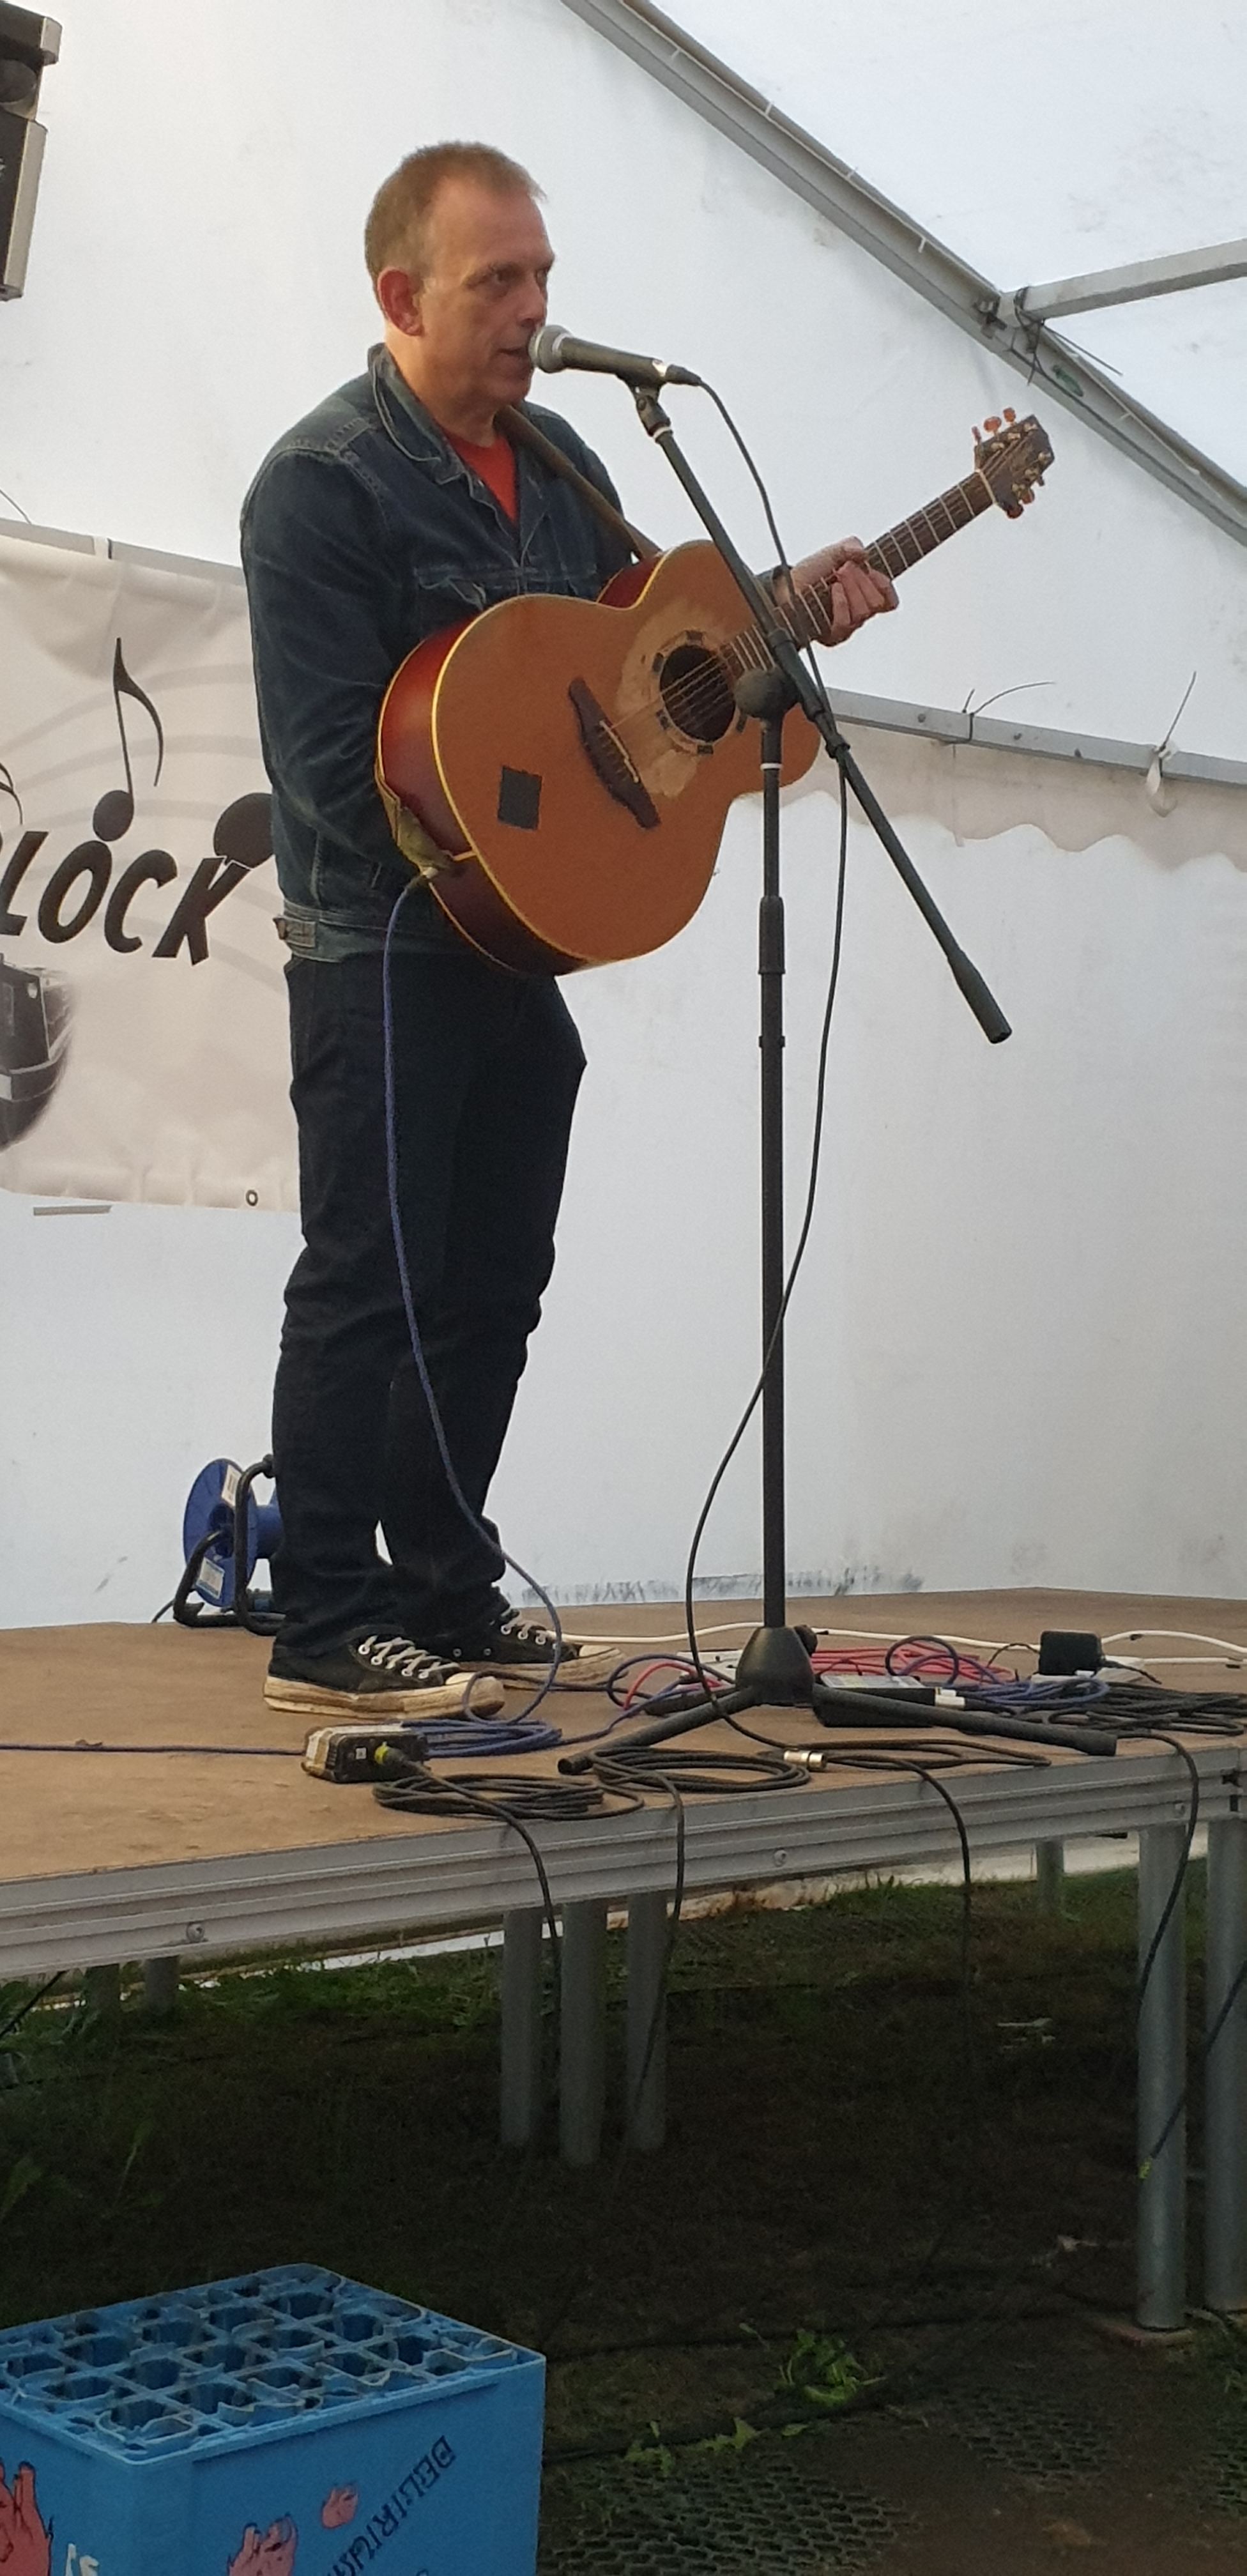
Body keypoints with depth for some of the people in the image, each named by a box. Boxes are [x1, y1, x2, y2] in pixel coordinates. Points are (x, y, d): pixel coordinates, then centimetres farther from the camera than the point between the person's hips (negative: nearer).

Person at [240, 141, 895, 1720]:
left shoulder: (554, 457, 12)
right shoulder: (323, 483, -13)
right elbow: (333, 769, -20)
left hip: (519, 950, 8)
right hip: (383, 950, -8)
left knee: (490, 1295, 13)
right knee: (366, 1288, -4)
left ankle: (443, 1593, 24)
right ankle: (327, 1625, 3)